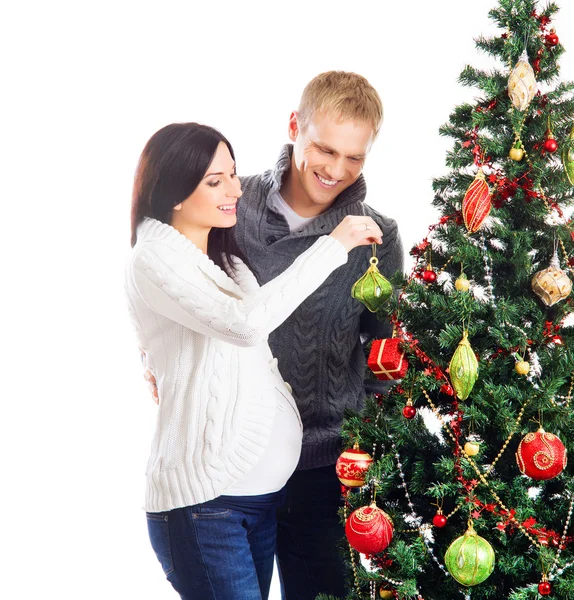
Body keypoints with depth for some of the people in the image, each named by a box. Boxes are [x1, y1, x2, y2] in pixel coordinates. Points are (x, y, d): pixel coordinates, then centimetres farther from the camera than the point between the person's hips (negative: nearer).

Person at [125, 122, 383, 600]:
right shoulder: (153, 259, -11)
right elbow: (246, 322, -25)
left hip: (266, 485, 8)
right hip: (203, 495, -8)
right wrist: (333, 245, -20)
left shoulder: (225, 256, 16)